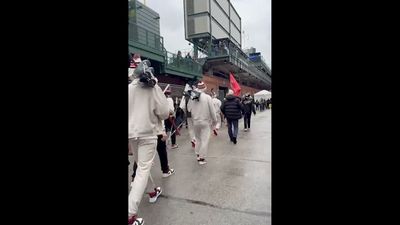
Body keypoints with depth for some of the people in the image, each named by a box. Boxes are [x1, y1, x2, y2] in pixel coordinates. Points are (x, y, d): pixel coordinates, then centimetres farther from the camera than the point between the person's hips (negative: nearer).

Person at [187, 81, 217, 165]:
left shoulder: (192, 98, -3)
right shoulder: (207, 97, -12)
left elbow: (189, 109, 5)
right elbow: (212, 110, -8)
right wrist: (214, 120, 3)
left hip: (195, 122, 4)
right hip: (205, 122, -4)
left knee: (198, 138, 20)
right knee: (204, 140, 2)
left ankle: (198, 154, 27)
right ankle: (202, 158, 4)